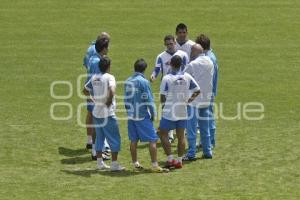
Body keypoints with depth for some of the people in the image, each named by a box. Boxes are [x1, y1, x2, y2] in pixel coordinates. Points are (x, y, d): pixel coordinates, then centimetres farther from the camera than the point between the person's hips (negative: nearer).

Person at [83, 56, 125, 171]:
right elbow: (112, 90, -31)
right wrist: (109, 101, -16)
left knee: (99, 138, 17)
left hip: (96, 112, 7)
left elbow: (85, 91, 16)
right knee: (114, 139, 3)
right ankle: (114, 164, 3)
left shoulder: (94, 78, 6)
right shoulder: (109, 77, -13)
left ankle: (99, 163, 20)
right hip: (107, 113, -7)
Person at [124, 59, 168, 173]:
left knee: (133, 141, 11)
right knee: (152, 140, -1)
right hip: (143, 116, -7)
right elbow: (149, 100, -13)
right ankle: (154, 165, -3)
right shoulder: (143, 82, -14)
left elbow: (126, 99, 12)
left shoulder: (127, 82, 6)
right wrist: (153, 114, -2)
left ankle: (135, 164, 16)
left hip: (131, 115, 7)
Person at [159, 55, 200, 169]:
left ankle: (170, 159, 0)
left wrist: (163, 104, 6)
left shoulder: (167, 78, -14)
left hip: (170, 112, -4)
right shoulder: (187, 77, -1)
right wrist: (190, 99, 15)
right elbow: (197, 90, 4)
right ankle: (179, 161, 12)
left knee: (163, 134, 6)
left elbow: (163, 96, -13)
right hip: (182, 111, 4)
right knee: (181, 136, 10)